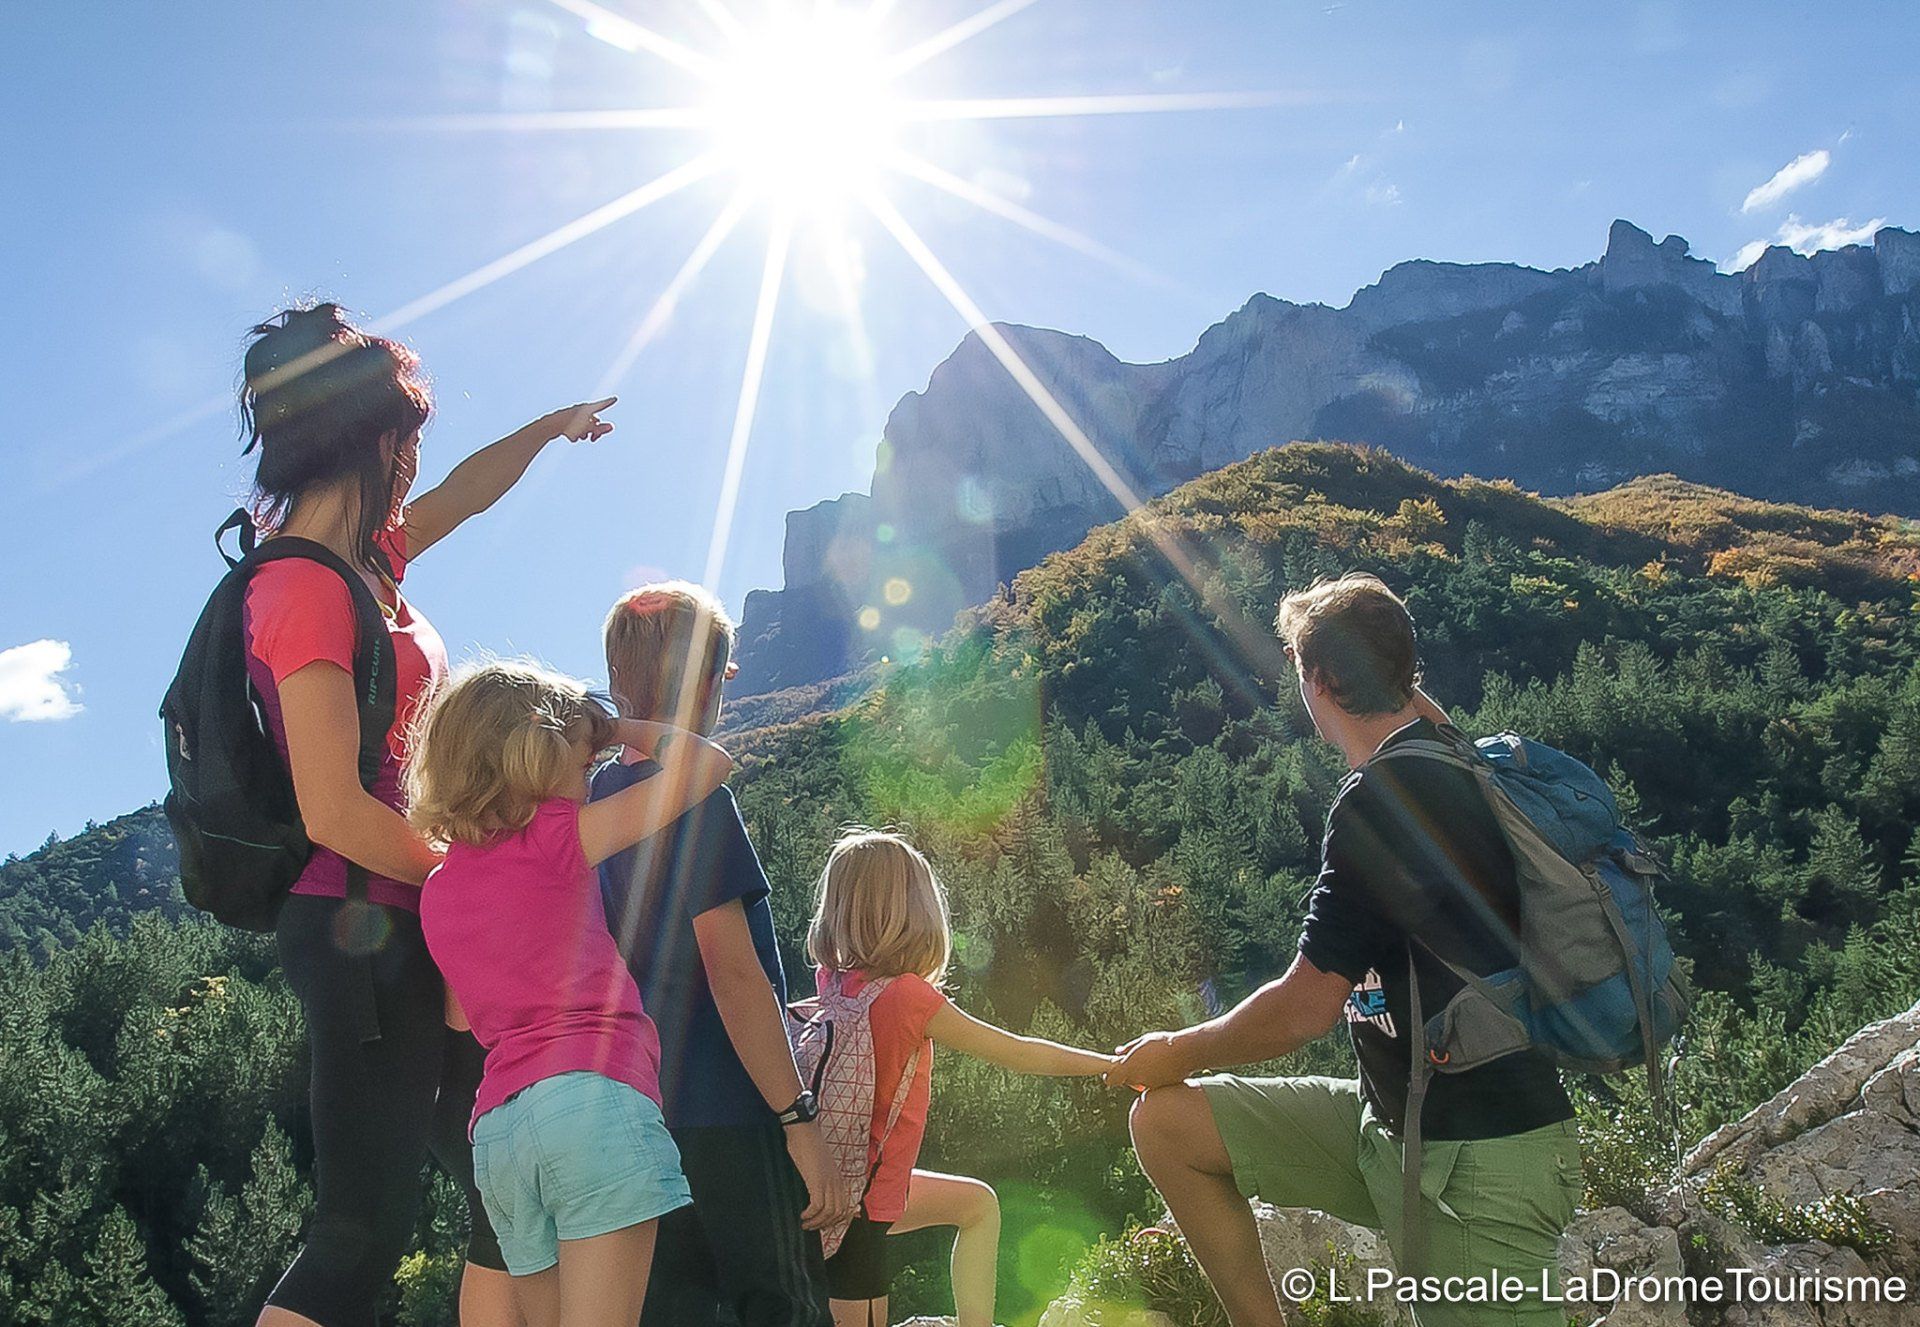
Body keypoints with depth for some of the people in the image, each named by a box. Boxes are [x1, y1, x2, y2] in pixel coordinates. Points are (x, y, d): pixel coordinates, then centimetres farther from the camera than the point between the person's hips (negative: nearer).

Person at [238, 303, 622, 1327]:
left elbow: (462, 496, 33)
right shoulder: (307, 587, -14)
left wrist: (552, 426, 47)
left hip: (411, 931, 9)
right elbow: (334, 811, -20)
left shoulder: (363, 559, 12)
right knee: (363, 1233, -9)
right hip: (363, 927, -9)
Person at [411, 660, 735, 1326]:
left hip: (495, 1130, 7)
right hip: (595, 1100, -7)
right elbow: (707, 763, 1)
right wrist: (618, 727, 18)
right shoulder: (554, 835, 1)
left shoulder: (436, 889, 20)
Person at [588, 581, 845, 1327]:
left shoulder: (599, 793, 10)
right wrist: (801, 1122, -17)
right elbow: (732, 972, -18)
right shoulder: (693, 792, -13)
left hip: (646, 1108, 8)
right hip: (728, 1115, -8)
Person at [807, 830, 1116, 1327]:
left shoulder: (834, 982, -4)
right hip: (853, 1202, -9)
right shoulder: (907, 995, -22)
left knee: (978, 1203, 24)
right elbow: (1018, 1054, -13)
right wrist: (1113, 1064, -1)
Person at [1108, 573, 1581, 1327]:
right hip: (1391, 1122, 9)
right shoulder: (1452, 767, 5)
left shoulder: (1380, 800, -20)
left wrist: (1172, 1055, -1)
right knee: (1167, 1122, 3)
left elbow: (1303, 1012, -16)